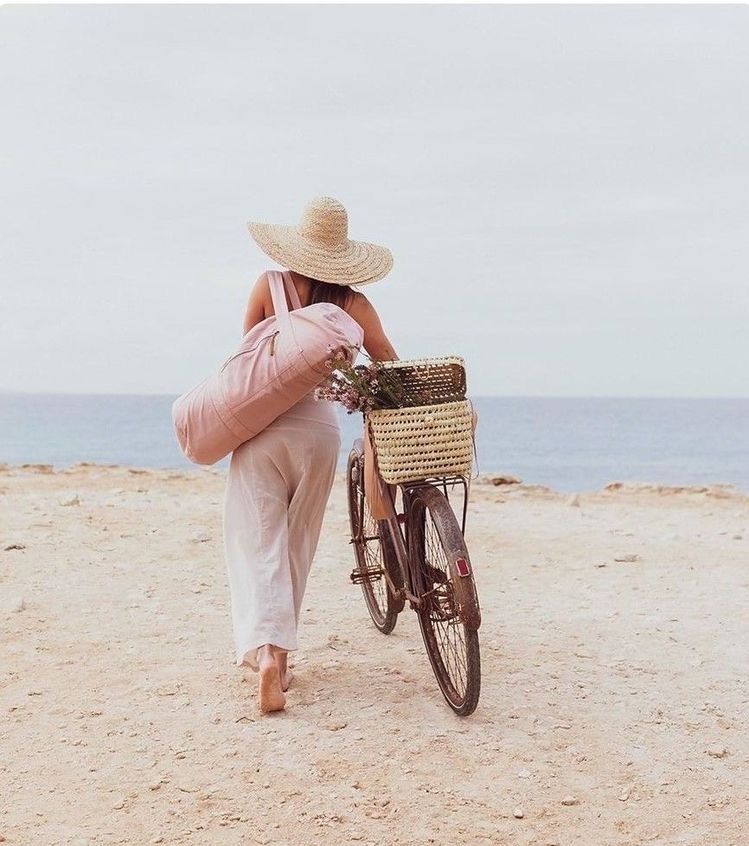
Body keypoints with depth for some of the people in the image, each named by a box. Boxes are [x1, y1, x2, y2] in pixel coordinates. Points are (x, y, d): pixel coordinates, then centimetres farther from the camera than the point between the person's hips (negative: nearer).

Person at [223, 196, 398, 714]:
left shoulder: (269, 287, 0)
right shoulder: (353, 304, 2)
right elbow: (393, 368, 3)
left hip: (262, 424, -1)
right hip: (318, 428, 1)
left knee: (259, 543, 0)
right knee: (297, 545, 16)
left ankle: (265, 649, -19)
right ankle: (281, 651, 22)